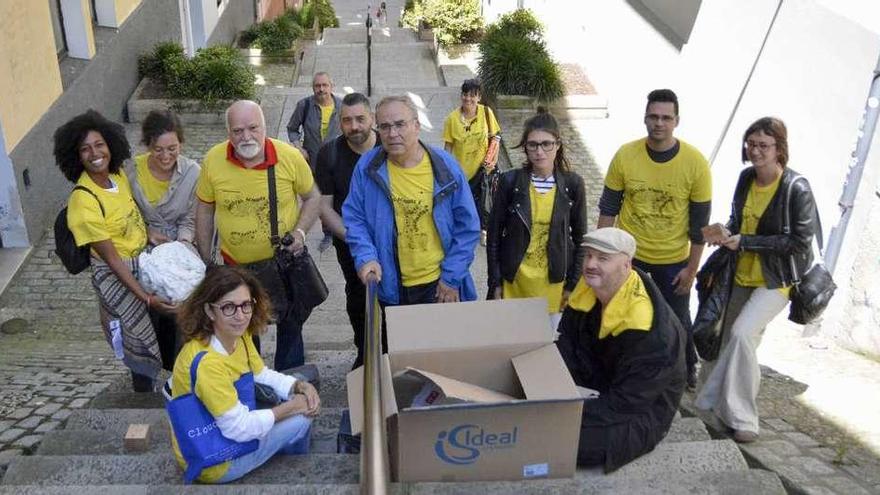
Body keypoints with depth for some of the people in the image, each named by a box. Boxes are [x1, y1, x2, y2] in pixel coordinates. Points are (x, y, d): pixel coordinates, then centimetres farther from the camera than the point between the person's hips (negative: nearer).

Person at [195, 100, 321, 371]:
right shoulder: (213, 160, -15)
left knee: (290, 327, 18)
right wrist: (206, 262, 2)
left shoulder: (290, 156, -18)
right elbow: (205, 209, -1)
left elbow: (312, 197, -2)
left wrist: (300, 231, -18)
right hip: (236, 265, 1)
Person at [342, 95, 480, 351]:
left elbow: (467, 226, -5)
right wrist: (365, 257, -18)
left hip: (440, 285, 0)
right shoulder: (367, 167, -9)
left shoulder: (444, 166, -10)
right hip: (391, 287, 1)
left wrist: (452, 278, -7)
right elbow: (354, 218, -1)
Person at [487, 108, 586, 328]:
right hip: (514, 280, 0)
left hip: (554, 283, 1)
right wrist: (495, 283, -4)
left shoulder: (572, 184, -7)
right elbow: (494, 235, -3)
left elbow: (580, 238, 2)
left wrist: (573, 284, 0)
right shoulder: (510, 181, -9)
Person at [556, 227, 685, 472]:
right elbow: (565, 348, -3)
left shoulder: (645, 327, -31)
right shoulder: (588, 288, -8)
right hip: (597, 388, 7)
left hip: (643, 409, -6)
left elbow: (627, 402, -28)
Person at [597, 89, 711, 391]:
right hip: (628, 255, 1)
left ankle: (688, 369, 43)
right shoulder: (625, 155, -12)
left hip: (674, 261, 0)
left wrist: (692, 269, -5)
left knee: (677, 320, 16)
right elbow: (608, 208, -2)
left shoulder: (695, 162, -15)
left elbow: (699, 222, -7)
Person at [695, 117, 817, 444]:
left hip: (776, 279, -6)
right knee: (730, 338, 15)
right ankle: (713, 403, 34)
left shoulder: (796, 190, -18)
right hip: (742, 275, 7)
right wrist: (727, 233, -7)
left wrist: (744, 242, -20)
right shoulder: (746, 178, 1)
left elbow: (799, 242, -18)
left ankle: (741, 418, -11)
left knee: (742, 332, -23)